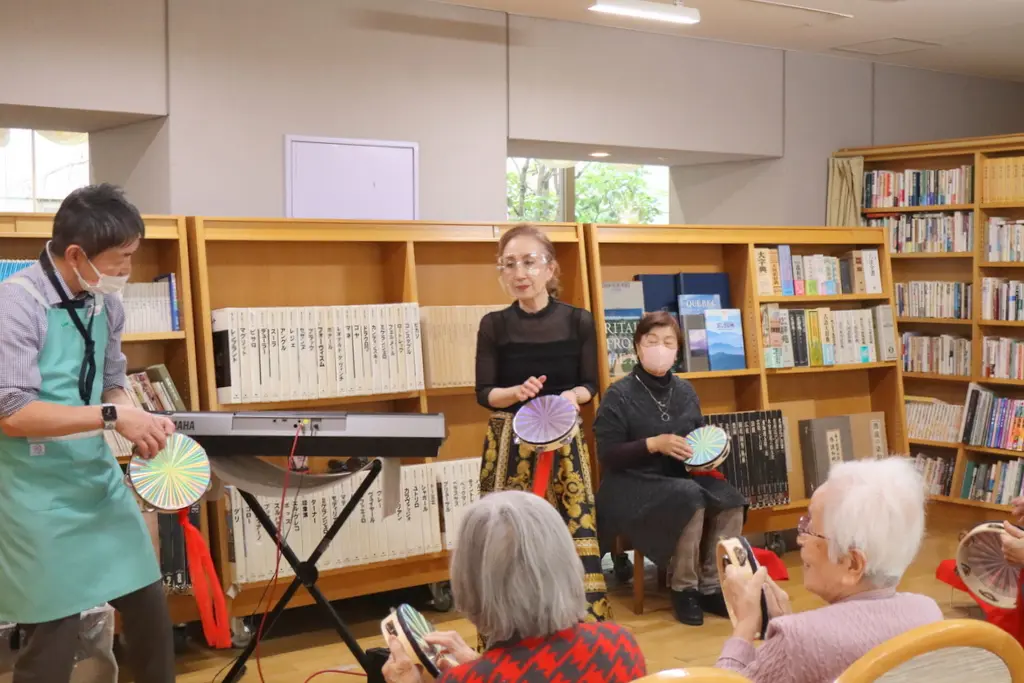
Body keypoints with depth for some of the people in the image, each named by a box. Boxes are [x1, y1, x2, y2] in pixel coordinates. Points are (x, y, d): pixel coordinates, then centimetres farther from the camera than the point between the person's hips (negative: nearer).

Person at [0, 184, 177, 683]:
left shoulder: (106, 304, 3)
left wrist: (138, 421, -5)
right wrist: (112, 416, -25)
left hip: (99, 477, 7)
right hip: (40, 495, -7)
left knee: (148, 605, 12)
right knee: (53, 637, 1)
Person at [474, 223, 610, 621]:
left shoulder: (578, 321, -2)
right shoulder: (494, 325, -2)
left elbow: (589, 385, 4)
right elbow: (484, 393, -1)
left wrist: (571, 396, -17)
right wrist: (517, 392, -20)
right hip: (509, 444, 0)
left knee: (571, 532, -3)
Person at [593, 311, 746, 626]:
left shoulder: (685, 391, 10)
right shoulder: (618, 396, -8)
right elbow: (607, 455, -12)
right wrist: (653, 444, -22)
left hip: (682, 477, 6)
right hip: (633, 484, -6)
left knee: (730, 501, -21)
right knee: (690, 498, -33)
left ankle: (711, 586, -6)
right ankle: (683, 588, -15)